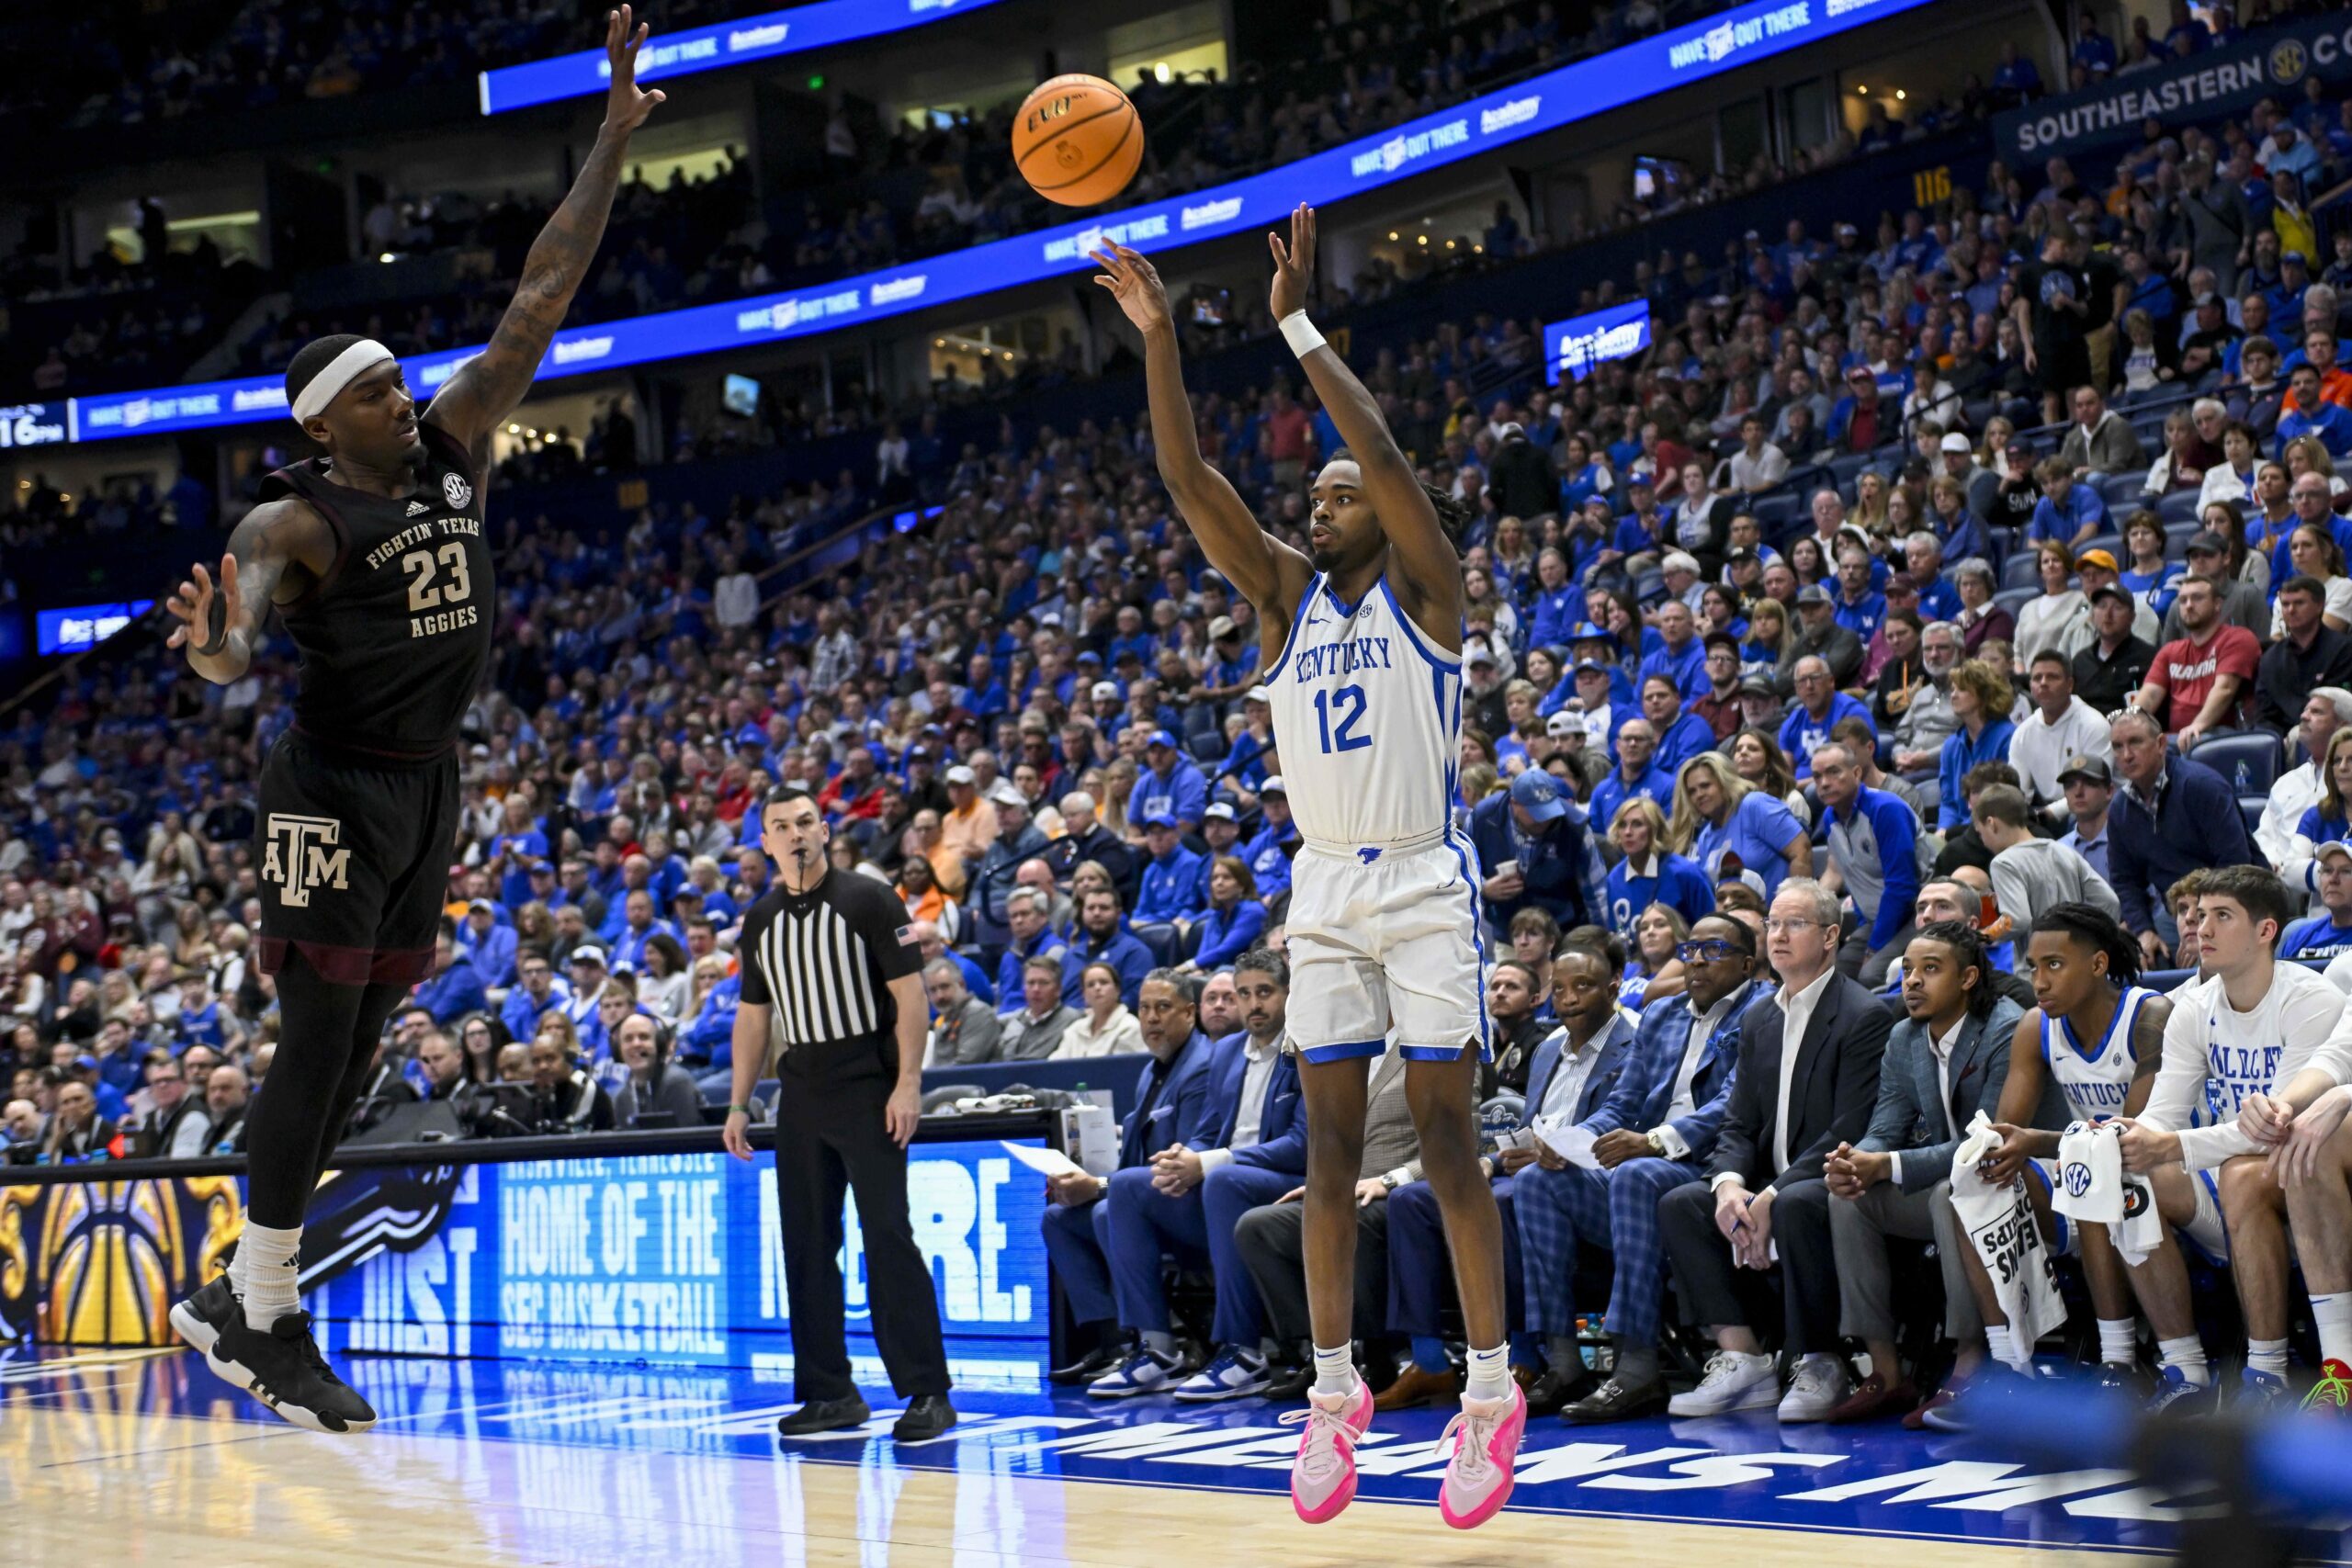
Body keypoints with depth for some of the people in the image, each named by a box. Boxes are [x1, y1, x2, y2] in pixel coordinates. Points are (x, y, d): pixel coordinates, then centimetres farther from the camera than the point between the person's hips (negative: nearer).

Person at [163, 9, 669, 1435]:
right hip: (336, 791, -7)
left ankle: (240, 1300, 20)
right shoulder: (295, 523, -13)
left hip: (432, 785, 7)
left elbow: (543, 300, 4)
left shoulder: (455, 449, 5)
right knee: (317, 1055, -4)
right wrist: (215, 649, -56)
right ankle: (266, 1315, 7)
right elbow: (237, 644, -30)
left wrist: (618, 133, 2)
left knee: (352, 1060, 10)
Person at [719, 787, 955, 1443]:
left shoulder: (869, 899, -3)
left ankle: (927, 1393, -7)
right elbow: (753, 1015, 18)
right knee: (806, 1246, 6)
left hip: (869, 1092, -6)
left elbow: (909, 993, -7)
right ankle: (829, 1393, 14)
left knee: (889, 1238, -10)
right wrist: (738, 1105, 12)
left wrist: (908, 1083, -15)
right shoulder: (760, 920, 12)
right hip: (800, 1099, 6)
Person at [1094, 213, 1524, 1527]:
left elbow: (1388, 454, -19)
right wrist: (1158, 335, -12)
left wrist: (1299, 325, -18)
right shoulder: (1288, 593, 9)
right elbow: (1189, 478, -2)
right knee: (1331, 1145, 4)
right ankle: (1336, 1389, 10)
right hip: (1327, 890, 5)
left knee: (1449, 1138, -4)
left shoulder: (1423, 584, -2)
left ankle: (1494, 1391, 2)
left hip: (1426, 885, -4)